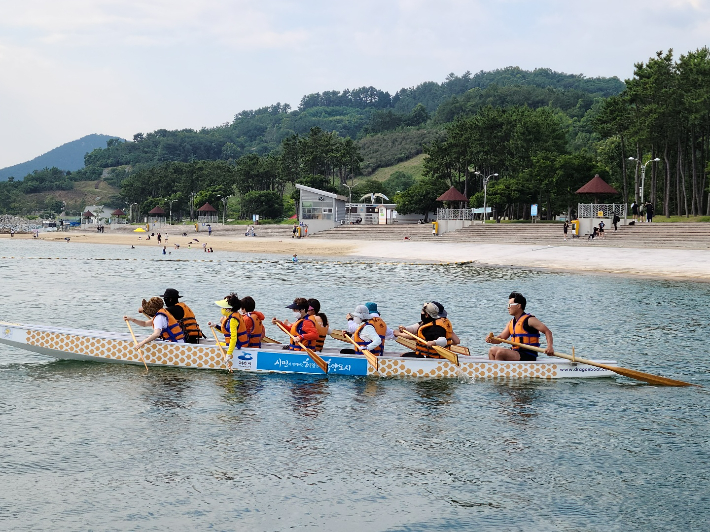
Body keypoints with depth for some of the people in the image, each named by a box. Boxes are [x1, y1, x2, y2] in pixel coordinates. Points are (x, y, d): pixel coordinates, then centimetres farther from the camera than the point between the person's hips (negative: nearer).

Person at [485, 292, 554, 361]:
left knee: (500, 352, -26)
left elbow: (547, 331, -14)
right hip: (515, 353, 9)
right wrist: (491, 339, -10)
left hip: (528, 356, -9)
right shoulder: (511, 323, 15)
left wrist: (549, 347, -30)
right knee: (492, 351, 11)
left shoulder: (529, 320, -10)